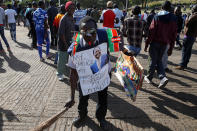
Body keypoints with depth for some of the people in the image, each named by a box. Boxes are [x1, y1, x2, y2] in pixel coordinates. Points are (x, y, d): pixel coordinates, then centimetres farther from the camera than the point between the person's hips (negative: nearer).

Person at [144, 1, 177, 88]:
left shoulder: (157, 17, -7)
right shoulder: (173, 19, 5)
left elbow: (151, 32, -12)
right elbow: (173, 35, 5)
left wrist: (147, 44, -8)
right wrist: (171, 49, 10)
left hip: (155, 42, -3)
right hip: (164, 44, 3)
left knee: (153, 60, 8)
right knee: (159, 60, 17)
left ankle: (149, 77, 20)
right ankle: (163, 78, 2)